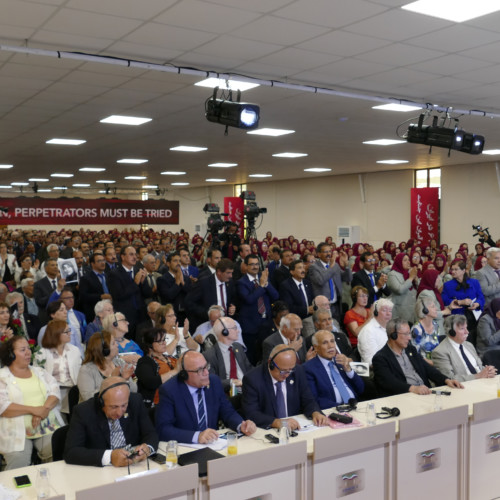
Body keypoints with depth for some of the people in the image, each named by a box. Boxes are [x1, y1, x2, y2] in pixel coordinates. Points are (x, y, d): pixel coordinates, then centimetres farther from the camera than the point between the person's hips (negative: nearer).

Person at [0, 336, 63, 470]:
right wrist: (33, 410, -16)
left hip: (48, 428, 3)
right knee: (18, 465, -23)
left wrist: (44, 409, -14)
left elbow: (55, 392, 6)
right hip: (17, 431, -3)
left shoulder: (40, 372, 17)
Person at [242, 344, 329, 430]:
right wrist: (276, 422, -33)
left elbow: (308, 401, 6)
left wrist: (315, 413, -16)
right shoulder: (252, 379, -13)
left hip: (296, 429, 4)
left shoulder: (298, 372, 0)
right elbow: (251, 413, -19)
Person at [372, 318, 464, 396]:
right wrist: (413, 388, -32)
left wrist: (446, 380, -1)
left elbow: (427, 368, 16)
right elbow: (390, 382, -18)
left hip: (425, 392, 7)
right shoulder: (380, 358, -4)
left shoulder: (411, 349, 19)